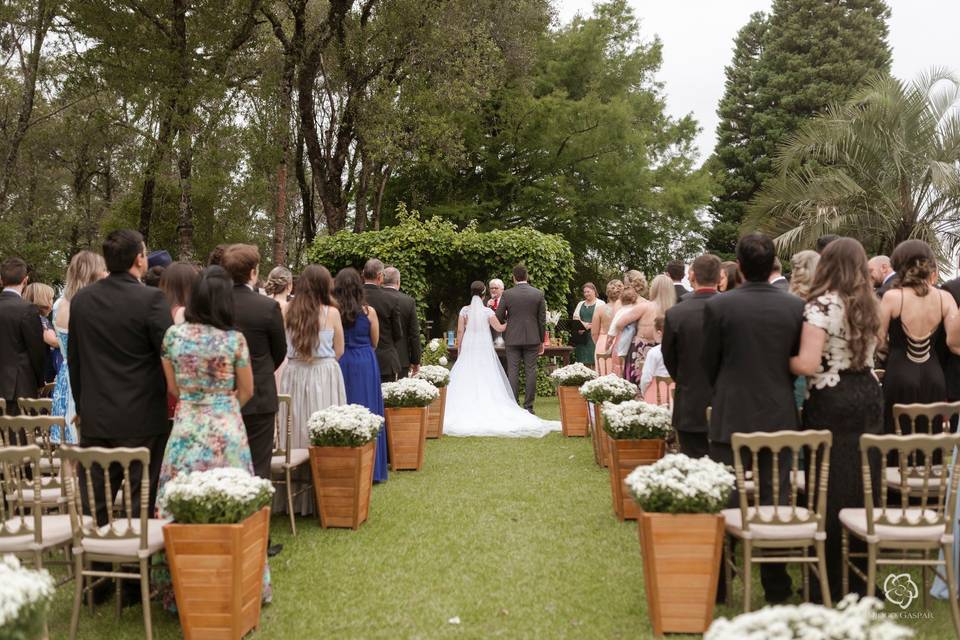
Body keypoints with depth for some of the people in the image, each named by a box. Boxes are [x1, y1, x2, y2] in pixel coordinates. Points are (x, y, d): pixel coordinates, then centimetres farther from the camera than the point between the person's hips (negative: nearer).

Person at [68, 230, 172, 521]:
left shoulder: (81, 299, 4)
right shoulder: (151, 299, -14)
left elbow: (73, 360, 11)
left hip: (94, 418, 5)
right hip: (142, 419, -5)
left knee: (94, 500, 11)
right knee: (141, 500, 4)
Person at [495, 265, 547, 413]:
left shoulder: (507, 294, -4)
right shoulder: (538, 294, 0)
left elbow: (498, 318, -1)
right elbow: (542, 320, 2)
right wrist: (541, 341, 10)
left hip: (512, 338, -1)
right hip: (532, 338, 1)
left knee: (513, 372, 2)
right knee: (530, 371, 4)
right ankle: (528, 406, 4)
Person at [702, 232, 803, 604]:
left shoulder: (718, 306, -10)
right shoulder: (795, 307, -3)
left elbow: (710, 363, -1)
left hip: (731, 416, -2)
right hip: (778, 415, 2)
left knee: (725, 501, 6)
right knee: (774, 499, 9)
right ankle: (776, 585, 16)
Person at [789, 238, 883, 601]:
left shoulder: (821, 305, -14)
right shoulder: (869, 305, 9)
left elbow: (808, 364, -21)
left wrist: (782, 359, -3)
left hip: (831, 403, -7)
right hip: (869, 398, 7)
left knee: (830, 492, 2)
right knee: (863, 488, 14)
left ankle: (828, 585, 11)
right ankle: (861, 581, 25)